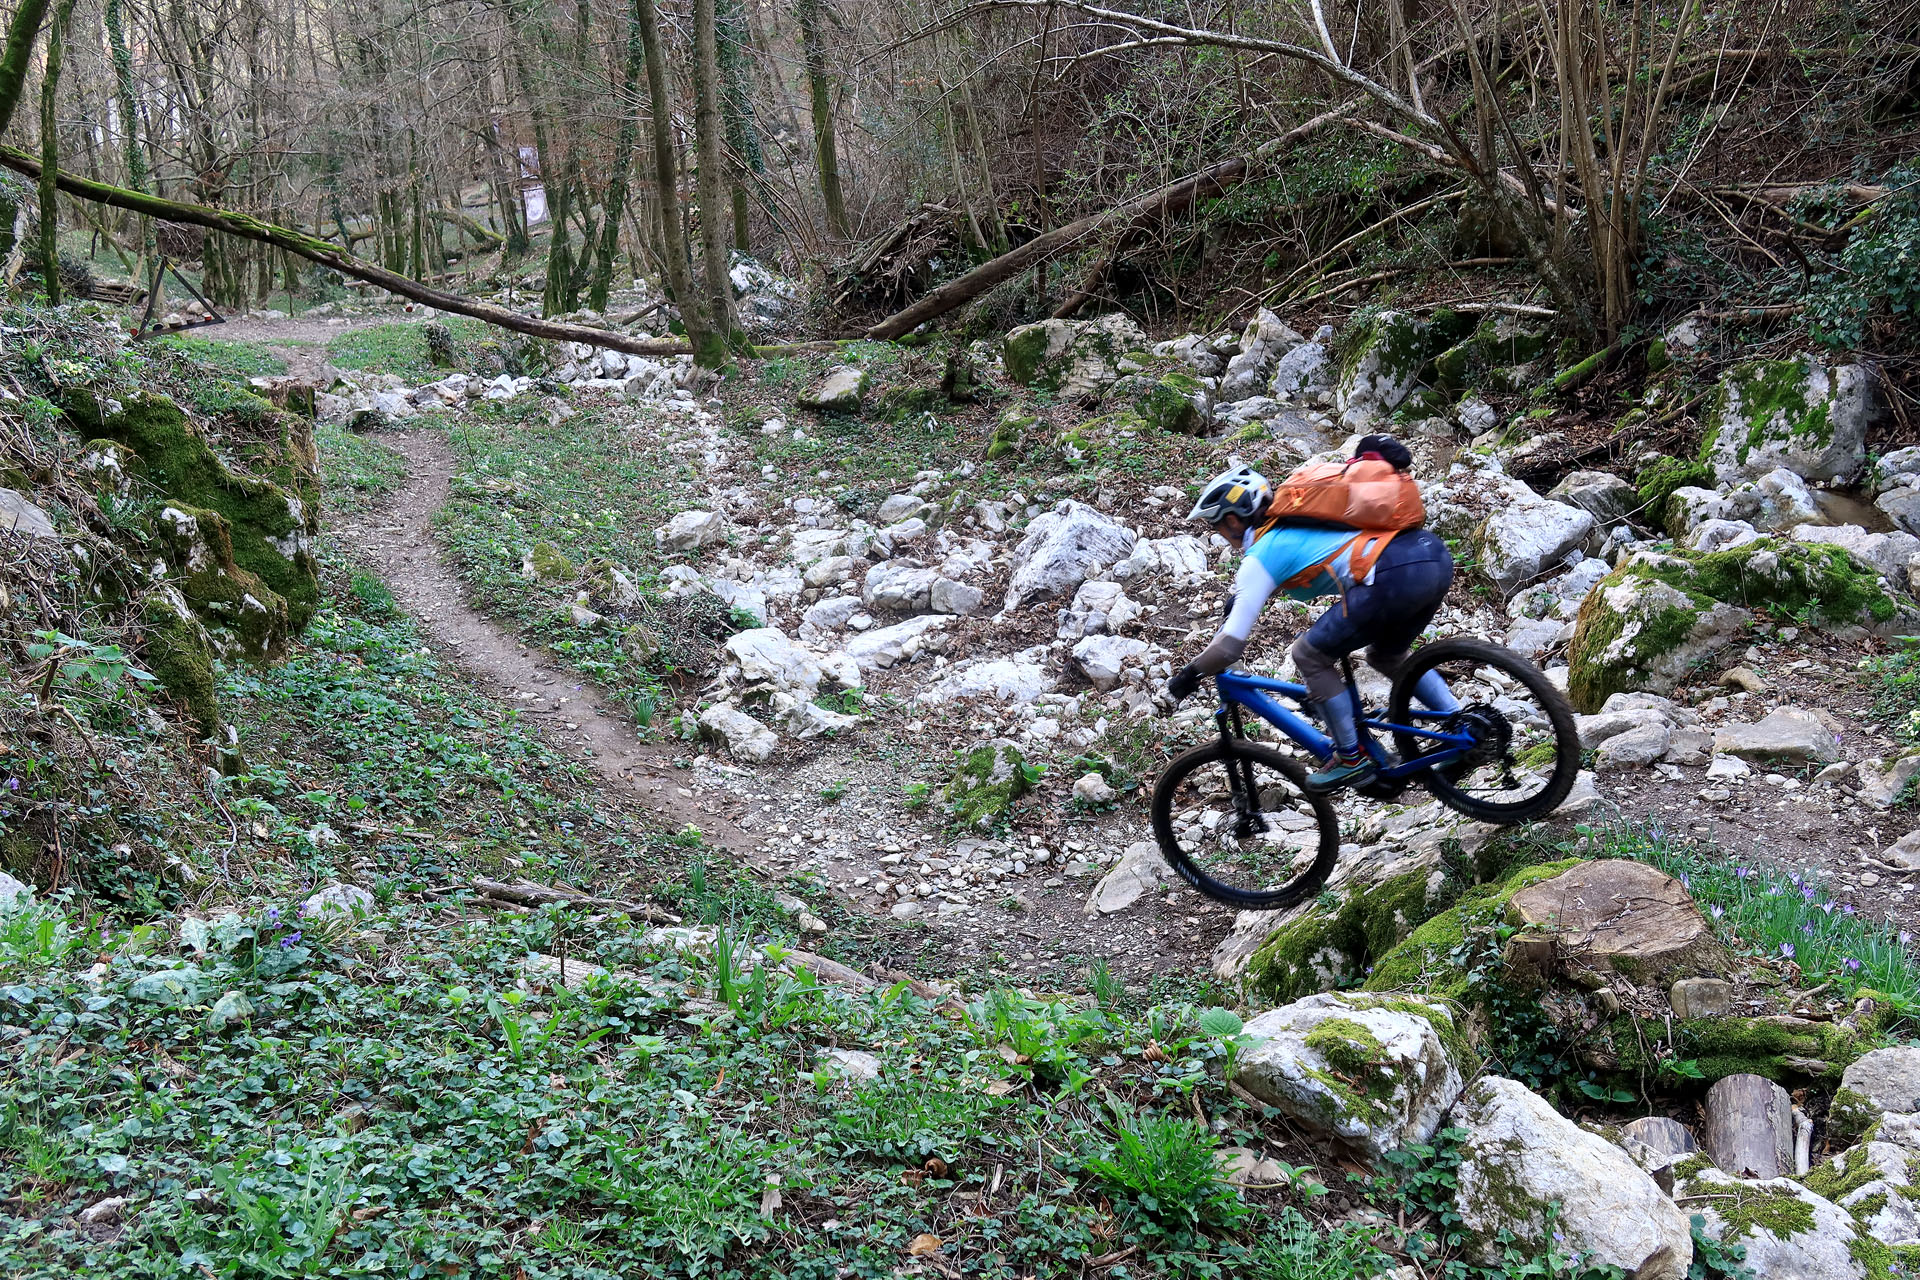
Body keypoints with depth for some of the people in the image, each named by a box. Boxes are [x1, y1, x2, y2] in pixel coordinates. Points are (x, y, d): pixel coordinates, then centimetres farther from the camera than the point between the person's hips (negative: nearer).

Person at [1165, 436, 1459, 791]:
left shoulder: (1260, 558, 7)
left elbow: (1230, 646, 3)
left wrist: (1188, 675, 19)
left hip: (1395, 576, -9)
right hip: (1437, 554, 9)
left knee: (1310, 655, 9)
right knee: (1388, 655, 31)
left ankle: (1351, 760, 15)